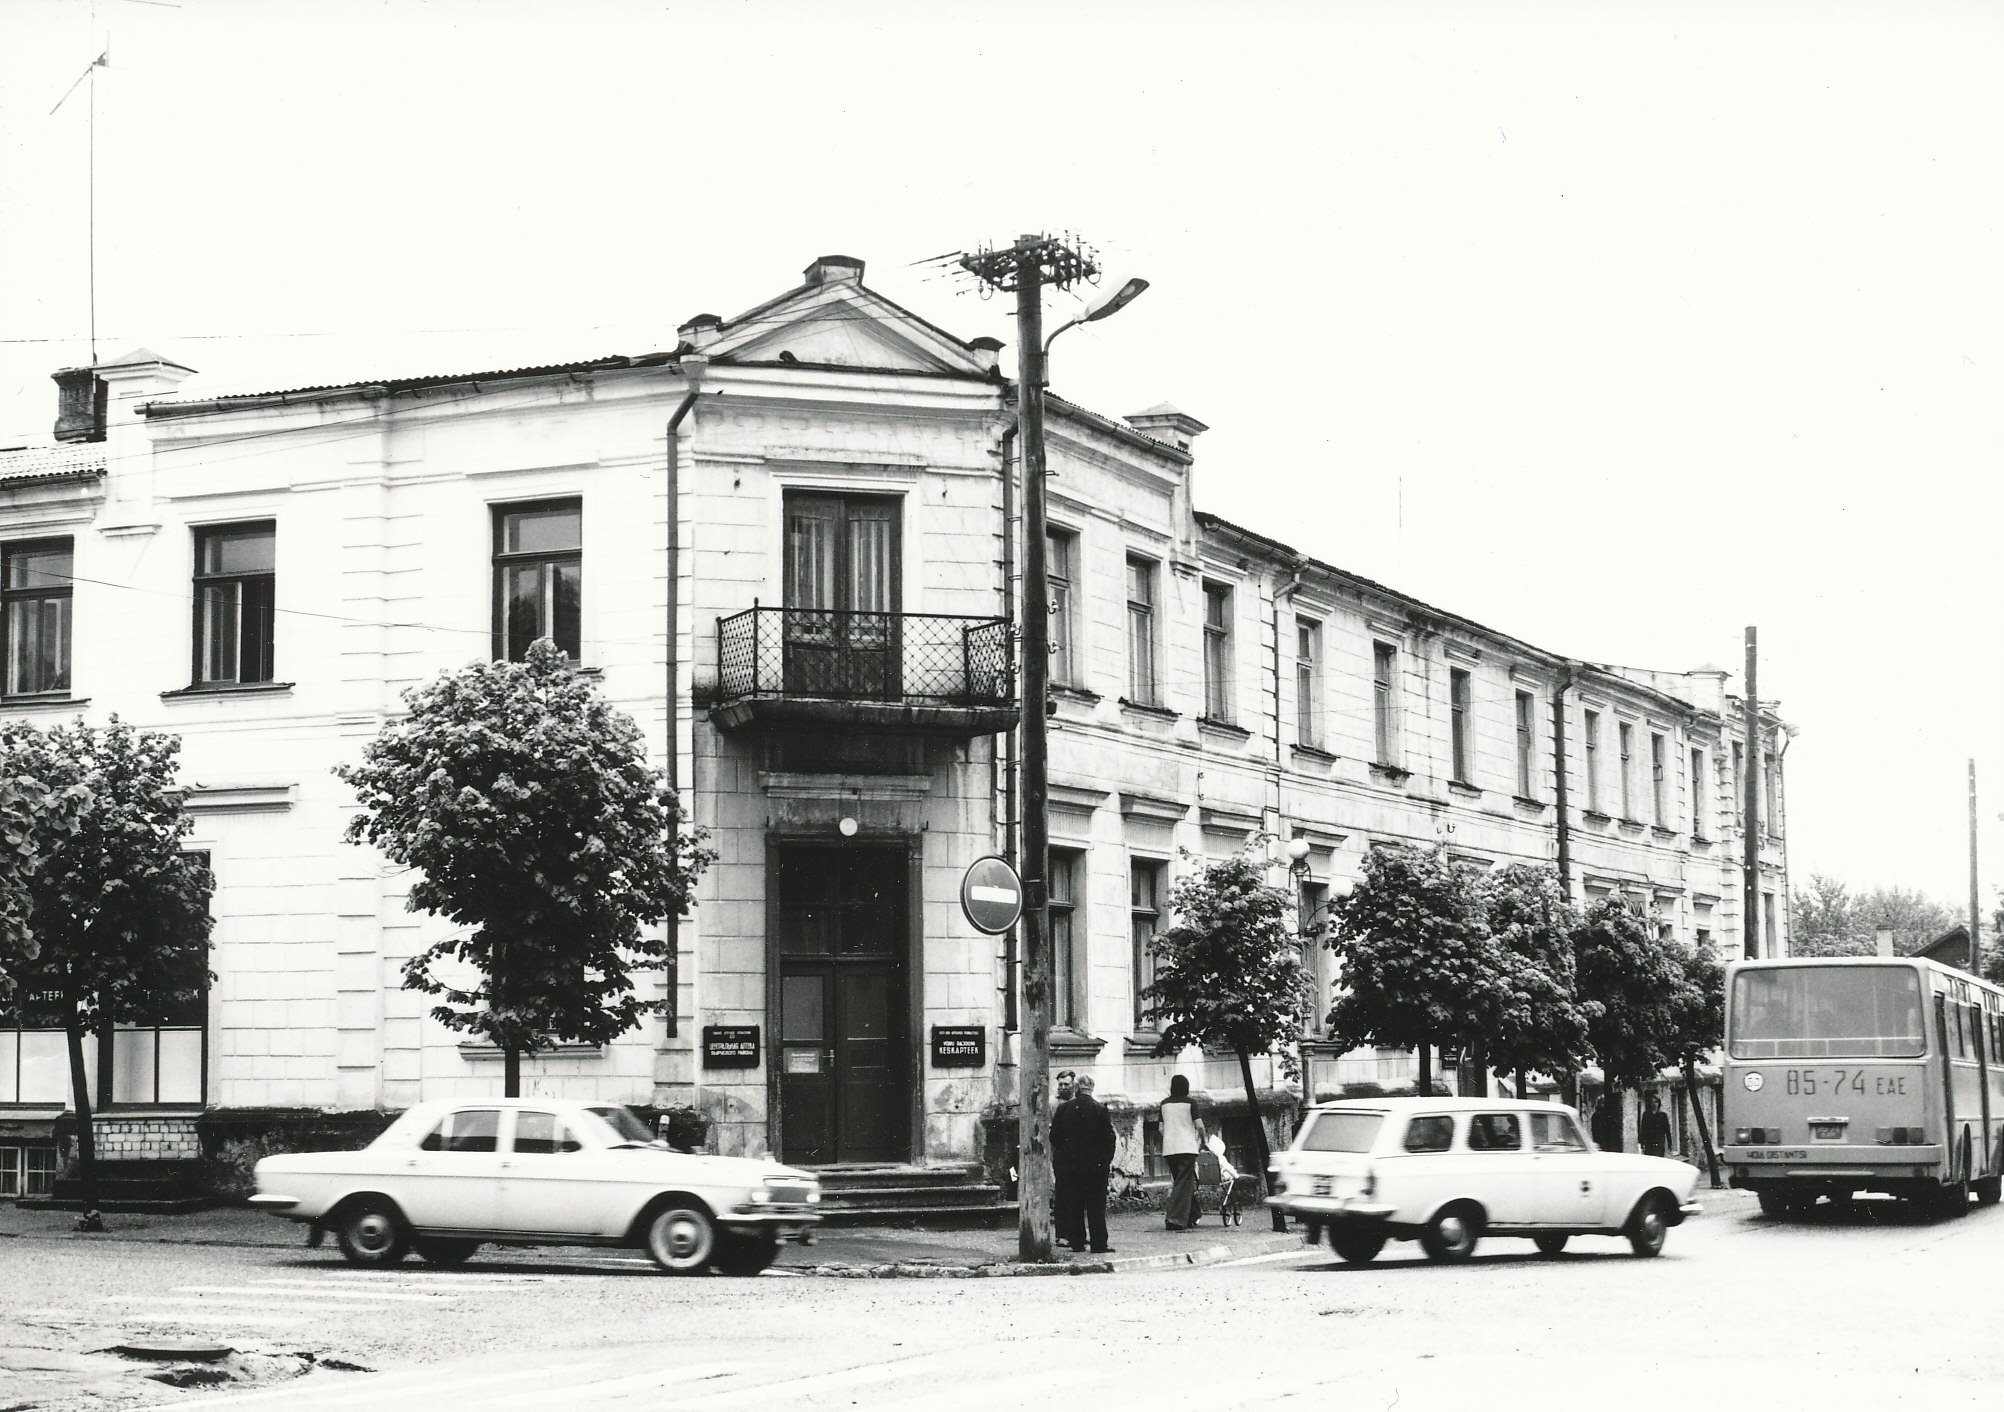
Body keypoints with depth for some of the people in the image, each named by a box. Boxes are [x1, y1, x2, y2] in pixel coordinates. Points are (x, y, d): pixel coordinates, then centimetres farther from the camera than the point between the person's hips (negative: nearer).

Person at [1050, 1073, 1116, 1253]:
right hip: (1095, 1164, -2)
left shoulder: (1064, 1109, 0)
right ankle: (1098, 1244, -4)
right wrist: (1108, 1160, 5)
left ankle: (1076, 1242, 9)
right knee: (1096, 1206, 0)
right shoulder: (1100, 1109, -7)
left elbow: (1054, 1137, 4)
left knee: (1074, 1205, 9)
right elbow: (1109, 1137, -6)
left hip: (1070, 1164, 2)